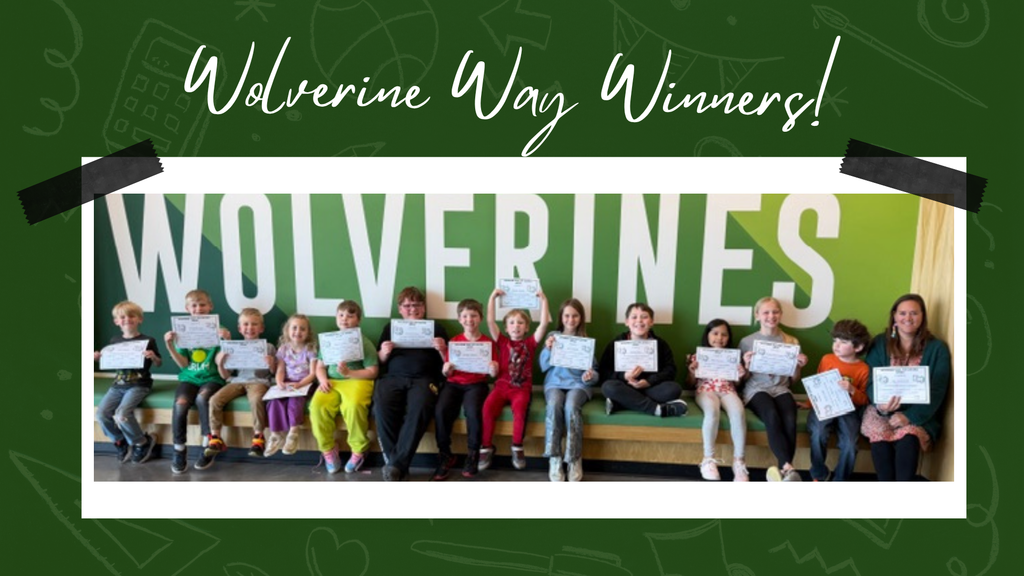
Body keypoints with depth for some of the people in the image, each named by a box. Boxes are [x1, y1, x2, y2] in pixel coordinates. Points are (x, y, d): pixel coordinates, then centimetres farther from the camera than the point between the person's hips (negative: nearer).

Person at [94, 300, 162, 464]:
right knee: (101, 414, -14)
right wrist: (98, 357, 2)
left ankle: (143, 443, 1)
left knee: (121, 414, -26)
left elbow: (158, 364, -1)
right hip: (118, 384, 6)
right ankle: (121, 442, 14)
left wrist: (153, 357, -23)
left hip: (139, 385, -5)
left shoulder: (148, 340, -5)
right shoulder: (114, 340, 9)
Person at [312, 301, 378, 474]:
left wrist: (349, 373, -16)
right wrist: (323, 380, -6)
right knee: (317, 405, -27)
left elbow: (372, 372, -4)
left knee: (354, 405, -36)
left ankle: (359, 450, -11)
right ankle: (328, 449, -4)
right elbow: (320, 366, 16)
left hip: (357, 380, -4)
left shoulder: (364, 343, 1)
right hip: (332, 382, 4)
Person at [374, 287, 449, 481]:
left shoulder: (436, 327, 19)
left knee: (420, 406, -36)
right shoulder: (391, 327, 24)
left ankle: (396, 464, -30)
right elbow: (380, 362, 21)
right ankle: (396, 462, -23)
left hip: (424, 379, -1)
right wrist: (383, 353, -1)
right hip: (393, 377, 2)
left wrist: (442, 350, -7)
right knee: (382, 405, -33)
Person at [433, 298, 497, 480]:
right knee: (441, 410, -27)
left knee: (473, 410, -33)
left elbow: (493, 374, 4)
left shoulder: (488, 342, 5)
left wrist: (493, 370, -18)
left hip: (476, 384, -2)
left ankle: (473, 453, -10)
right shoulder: (454, 342, 10)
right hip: (454, 383, 2)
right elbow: (447, 374, 8)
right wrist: (446, 369, -14)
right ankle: (445, 455, -9)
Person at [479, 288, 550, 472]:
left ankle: (517, 447, -13)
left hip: (522, 388, -1)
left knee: (519, 408, -33)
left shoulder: (530, 342, 11)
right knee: (488, 406, -28)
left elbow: (544, 323, 1)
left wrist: (543, 300, -1)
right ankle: (486, 447, -13)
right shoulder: (503, 341, 12)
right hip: (502, 385, 1)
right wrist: (493, 297, 2)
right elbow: (490, 321, 4)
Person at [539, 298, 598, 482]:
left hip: (578, 383, 0)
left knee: (571, 407, -34)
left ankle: (574, 459, -23)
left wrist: (591, 376, -14)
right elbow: (544, 366, 6)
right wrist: (548, 349, -12)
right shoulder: (553, 337, 12)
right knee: (554, 405, -34)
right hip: (554, 382, 1)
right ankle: (554, 459, -27)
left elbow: (594, 370, 9)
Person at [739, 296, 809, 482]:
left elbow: (793, 380, 17)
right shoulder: (747, 342, 7)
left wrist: (798, 367, -3)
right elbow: (743, 379, 9)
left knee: (790, 419, -33)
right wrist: (747, 366, -12)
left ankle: (783, 471, -29)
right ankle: (789, 468, -39)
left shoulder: (791, 342, 13)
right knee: (772, 416, -36)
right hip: (756, 389, -2)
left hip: (781, 389, 2)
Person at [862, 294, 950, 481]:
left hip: (918, 414, 0)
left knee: (908, 440, -32)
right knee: (880, 439, -31)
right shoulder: (880, 343, 4)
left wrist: (910, 416, -20)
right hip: (882, 409, 1)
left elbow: (937, 391, -6)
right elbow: (871, 381, -1)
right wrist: (880, 404, -24)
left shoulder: (937, 348, 2)